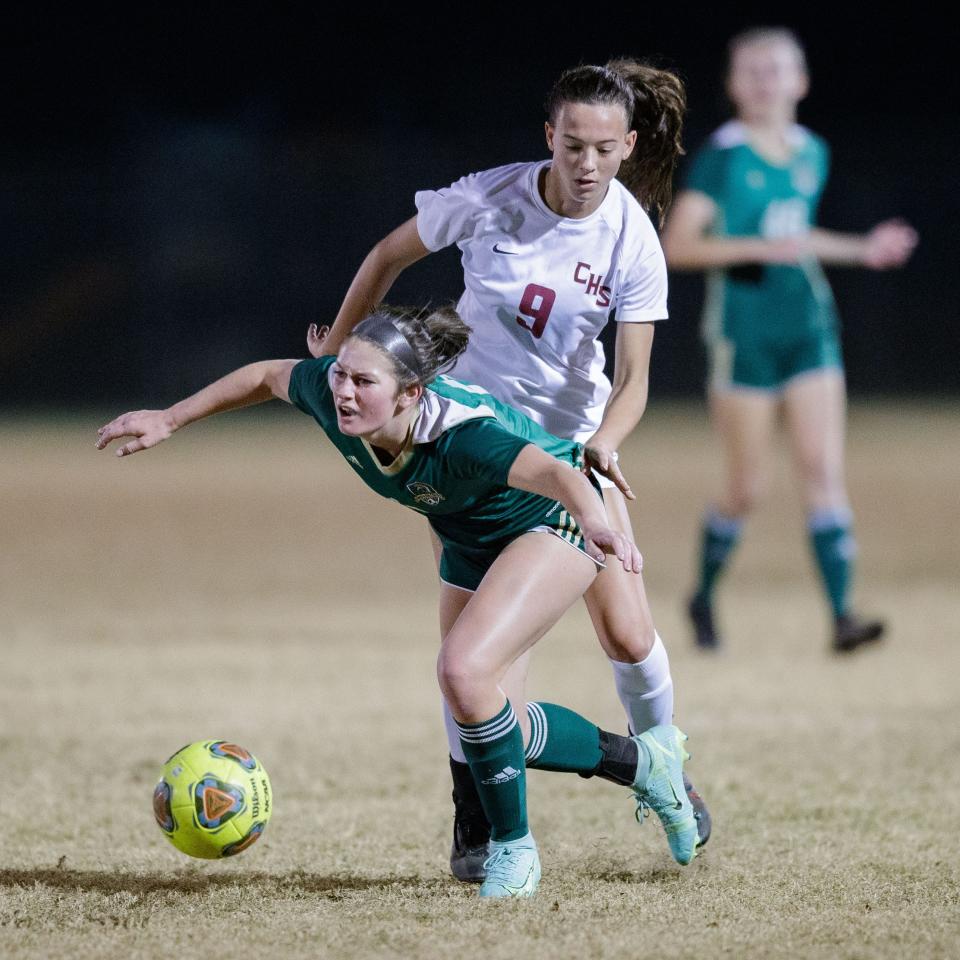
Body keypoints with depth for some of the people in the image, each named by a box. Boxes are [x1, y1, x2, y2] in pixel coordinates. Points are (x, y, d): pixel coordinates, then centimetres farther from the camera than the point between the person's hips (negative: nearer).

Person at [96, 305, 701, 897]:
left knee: (463, 668, -28)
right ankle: (645, 762, 32)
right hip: (470, 544, 8)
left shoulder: (460, 434, -42)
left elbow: (552, 471, -57)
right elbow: (269, 376, -2)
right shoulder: (330, 392, -24)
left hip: (551, 522, -8)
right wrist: (170, 420, 5)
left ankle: (514, 850, -9)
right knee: (494, 722, 8)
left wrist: (596, 522, -78)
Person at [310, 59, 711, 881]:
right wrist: (337, 348, 8)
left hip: (574, 436, 1)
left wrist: (603, 444, -35)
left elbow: (633, 377, -16)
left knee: (628, 634, -5)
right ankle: (476, 826, 1)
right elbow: (391, 256, 1)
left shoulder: (633, 242, -15)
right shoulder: (485, 200, -17)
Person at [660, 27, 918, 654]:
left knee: (826, 471, -8)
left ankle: (843, 617, -12)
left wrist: (862, 249, 11)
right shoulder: (723, 156, -9)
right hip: (745, 333, -4)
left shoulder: (812, 154, 9)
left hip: (809, 327, 4)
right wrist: (760, 247, -24)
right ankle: (704, 596, 26)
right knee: (746, 489, 1)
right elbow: (677, 246, -15)